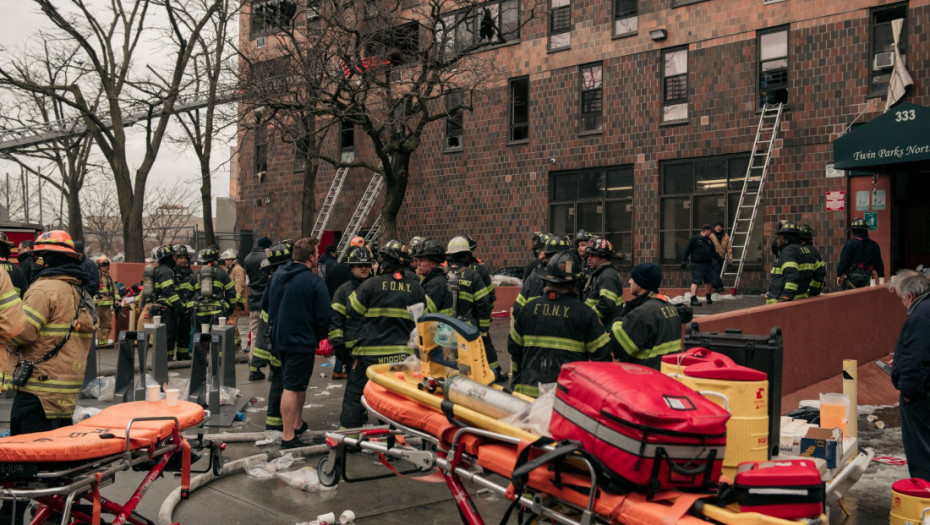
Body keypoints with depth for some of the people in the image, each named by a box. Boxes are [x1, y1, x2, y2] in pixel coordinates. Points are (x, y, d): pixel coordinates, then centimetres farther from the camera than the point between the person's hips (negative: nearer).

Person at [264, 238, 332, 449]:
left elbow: (265, 305, 15)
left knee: (300, 382, 23)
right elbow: (324, 315, -17)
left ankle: (297, 423, 35)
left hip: (279, 339, 8)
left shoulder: (276, 276, 5)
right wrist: (320, 336, 1)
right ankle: (288, 437, 1)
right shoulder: (314, 281, -17)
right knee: (292, 388, -4)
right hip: (302, 342, -8)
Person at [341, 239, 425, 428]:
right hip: (403, 354, 4)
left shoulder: (372, 284, -10)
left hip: (370, 352, -3)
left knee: (355, 395, 8)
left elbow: (354, 312, -1)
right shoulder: (416, 287, 2)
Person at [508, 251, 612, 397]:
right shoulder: (584, 313, -5)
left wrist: (518, 378, 25)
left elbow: (514, 347, 12)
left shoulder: (529, 308, 4)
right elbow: (601, 355, -2)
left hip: (529, 390, 3)